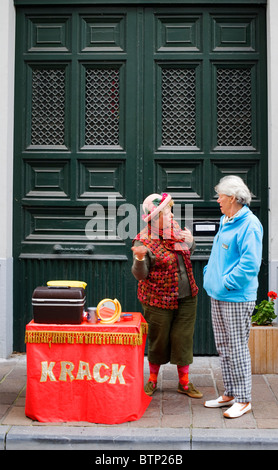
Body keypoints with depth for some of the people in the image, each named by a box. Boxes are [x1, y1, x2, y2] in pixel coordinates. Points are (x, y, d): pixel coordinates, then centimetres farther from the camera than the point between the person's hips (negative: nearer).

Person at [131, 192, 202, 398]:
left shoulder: (177, 233, 5)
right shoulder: (144, 242, -13)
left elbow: (189, 250, 25)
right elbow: (140, 275, -17)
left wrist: (189, 239, 4)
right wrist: (140, 258, -36)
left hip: (186, 298, 5)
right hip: (159, 300, -5)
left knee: (183, 339, 8)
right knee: (159, 340, 7)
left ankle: (184, 383, 21)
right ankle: (153, 380, 28)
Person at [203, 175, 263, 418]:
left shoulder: (250, 224, -14)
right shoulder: (225, 222, 15)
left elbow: (249, 262, -22)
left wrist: (227, 283, -19)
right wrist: (209, 274, 14)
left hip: (237, 298, -9)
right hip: (218, 296, 9)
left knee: (237, 348, -2)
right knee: (224, 348, 15)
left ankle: (243, 400, 10)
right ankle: (230, 394, 26)